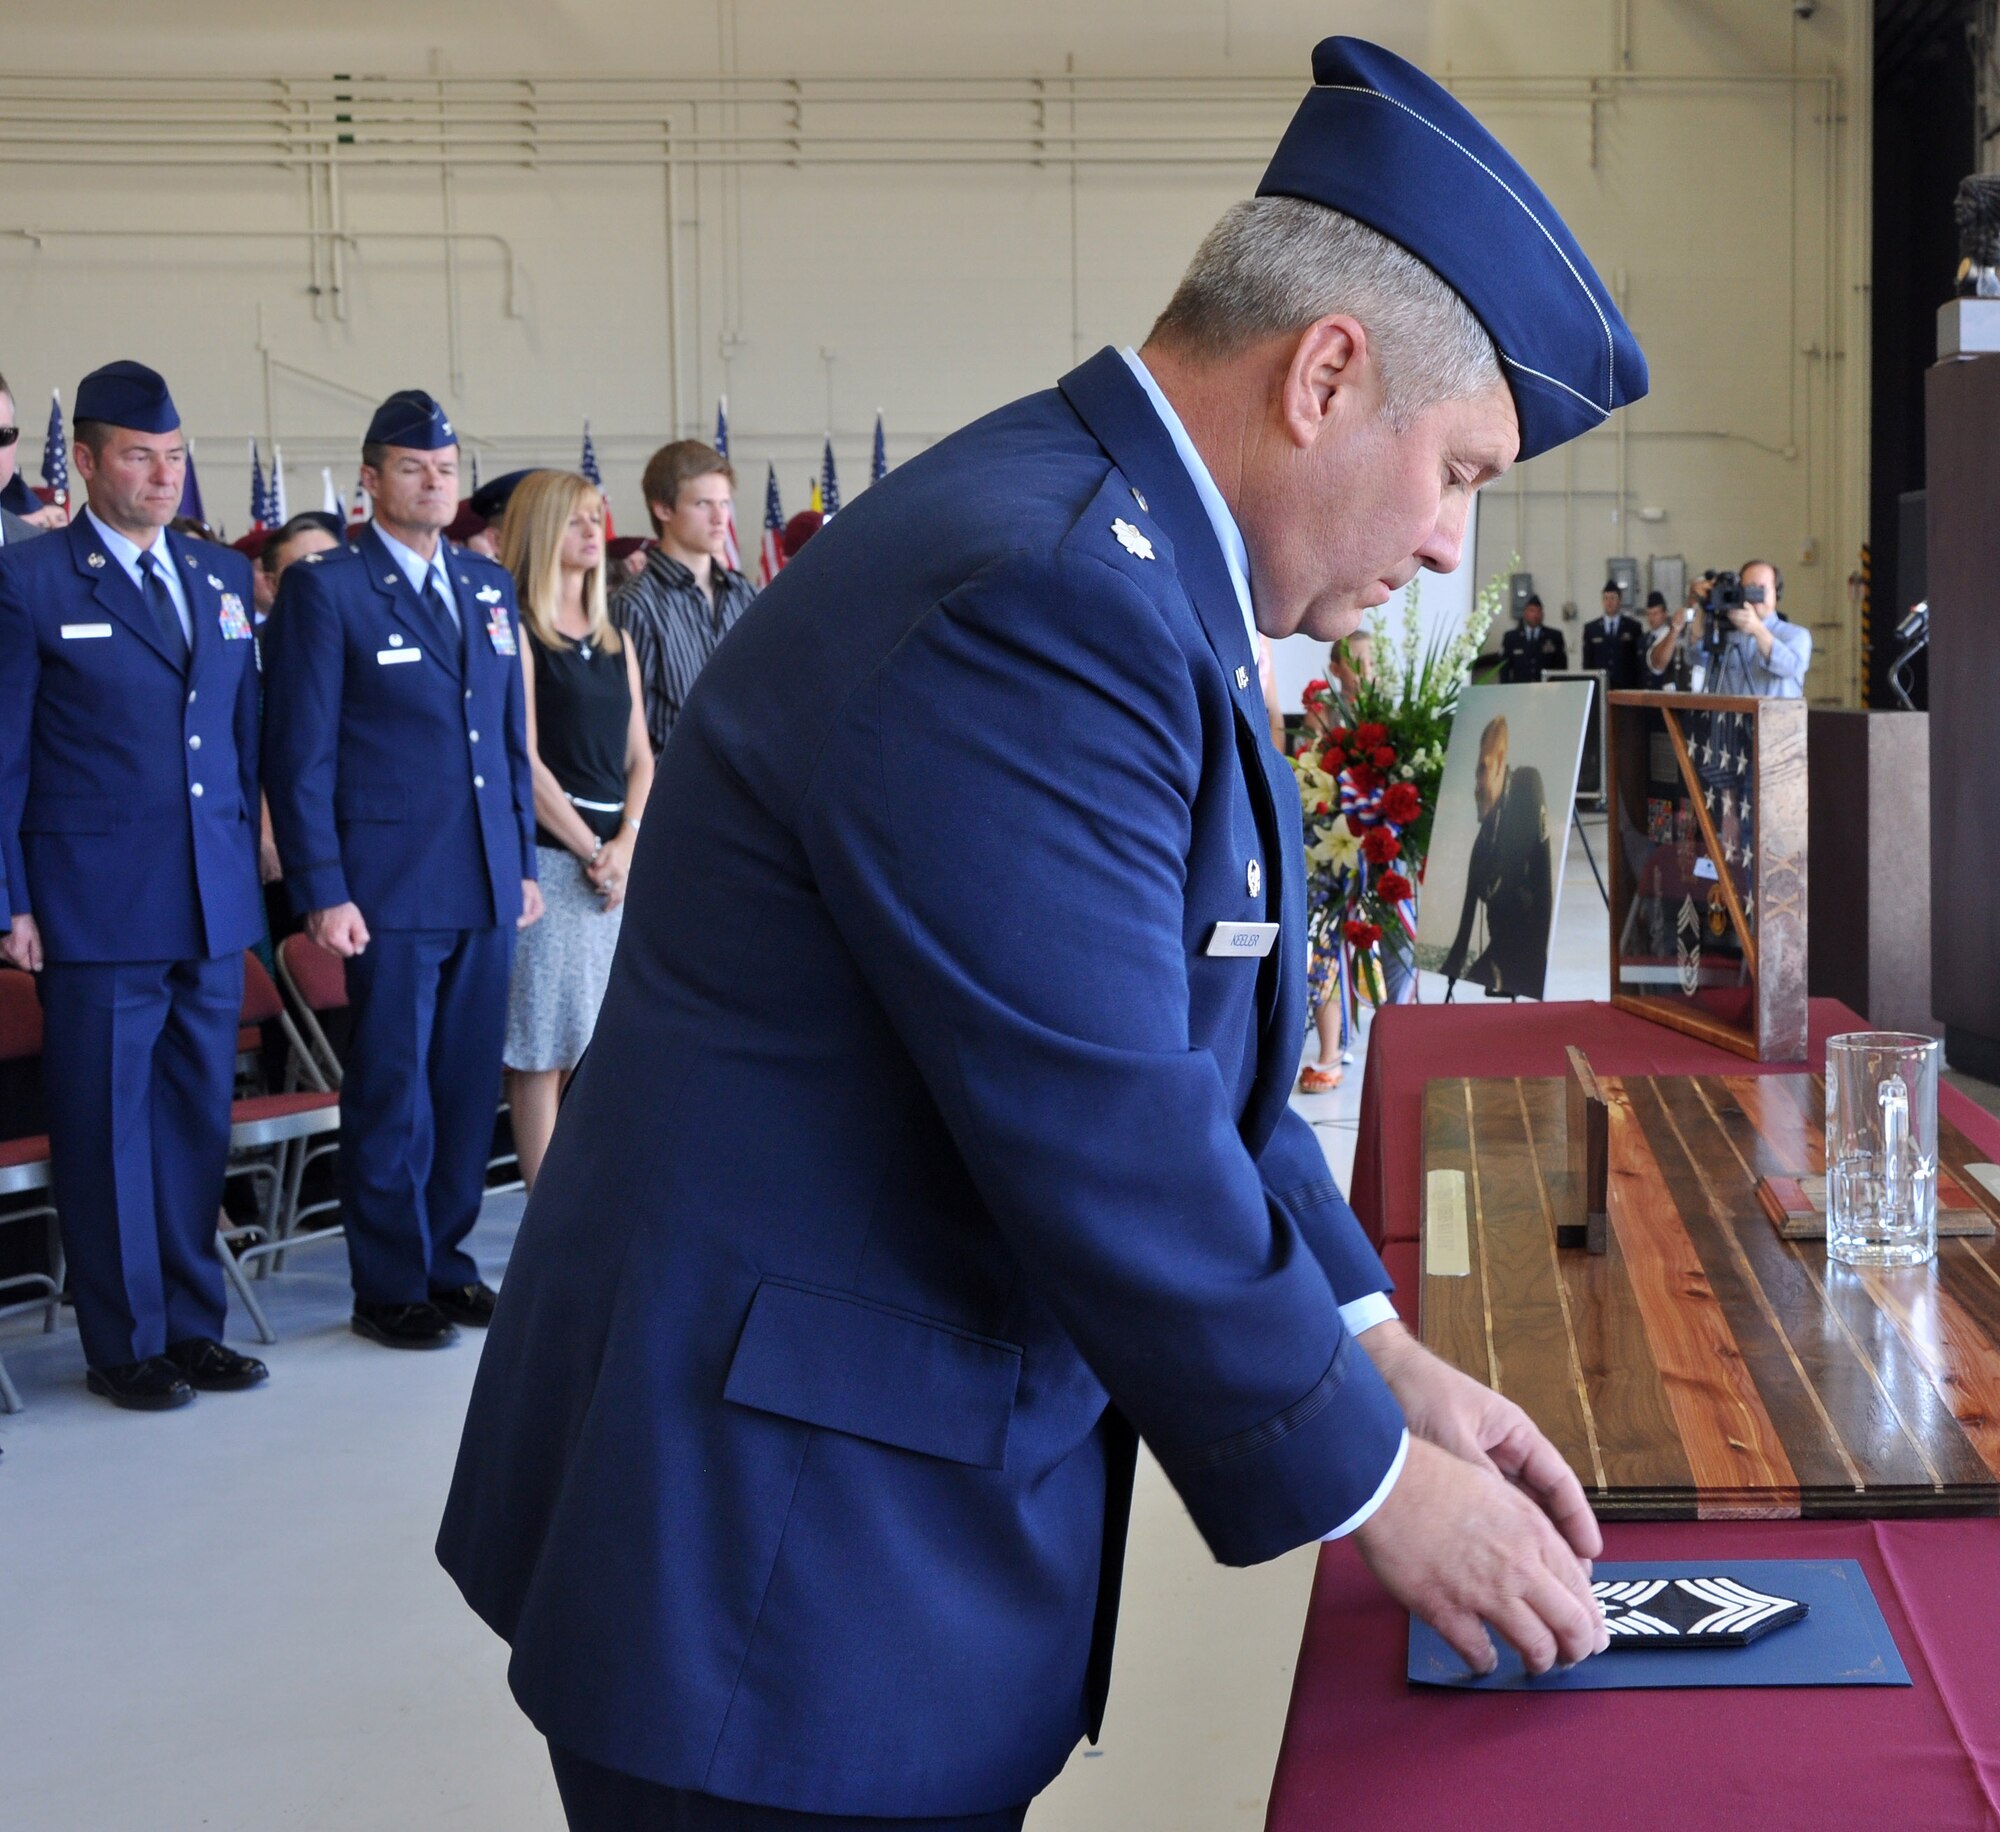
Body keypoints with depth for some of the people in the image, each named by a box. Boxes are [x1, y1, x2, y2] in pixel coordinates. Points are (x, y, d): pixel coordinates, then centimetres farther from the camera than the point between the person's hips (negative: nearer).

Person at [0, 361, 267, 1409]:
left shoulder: (225, 576, 12)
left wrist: (255, 868, 12)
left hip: (215, 908, 5)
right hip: (96, 913, -5)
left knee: (199, 1121, 12)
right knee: (107, 1128, 3)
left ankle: (193, 1325, 24)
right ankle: (126, 1343, 15)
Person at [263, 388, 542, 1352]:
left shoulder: (488, 585, 14)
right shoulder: (324, 588, -5)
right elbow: (299, 754, -7)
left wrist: (525, 861, 14)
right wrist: (323, 892, -12)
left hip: (487, 884, 6)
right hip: (390, 887, -5)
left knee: (469, 1083, 10)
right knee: (391, 1091, 1)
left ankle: (445, 1262, 23)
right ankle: (389, 1287, 12)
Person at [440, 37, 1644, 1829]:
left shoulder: (1121, 571, 8)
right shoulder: (1034, 602, -25)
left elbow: (1184, 1046, 14)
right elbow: (1107, 1155, -25)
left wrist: (1381, 1353, 9)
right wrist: (1374, 1481, -11)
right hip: (781, 1553, -10)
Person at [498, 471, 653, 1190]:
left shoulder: (614, 641, 16)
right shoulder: (518, 633, -4)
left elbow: (640, 756, 12)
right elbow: (525, 762, -10)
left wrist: (627, 841, -4)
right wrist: (591, 850, -11)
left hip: (619, 855, 6)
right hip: (549, 856, -6)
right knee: (542, 1048, -2)